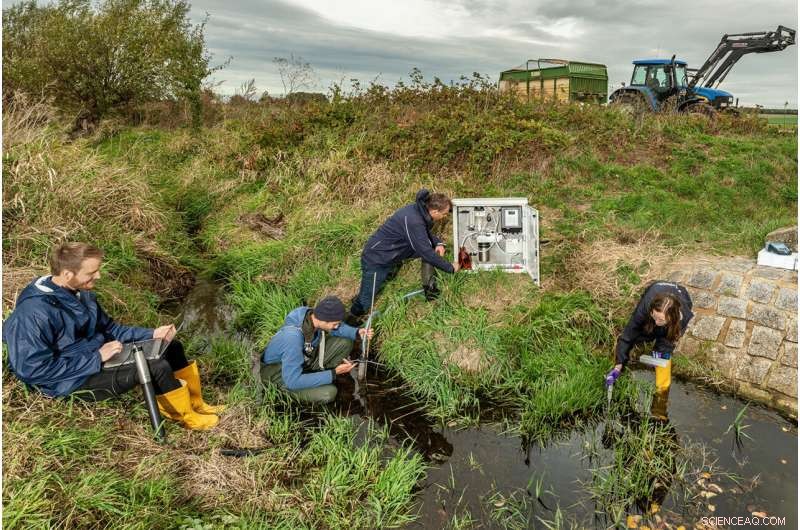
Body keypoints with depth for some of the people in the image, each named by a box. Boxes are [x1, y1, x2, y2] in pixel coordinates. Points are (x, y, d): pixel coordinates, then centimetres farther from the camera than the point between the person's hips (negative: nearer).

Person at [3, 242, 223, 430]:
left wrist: (151, 334, -1)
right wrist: (97, 358, -24)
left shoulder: (80, 293, 2)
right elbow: (34, 370, -25)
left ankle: (195, 404, 11)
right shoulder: (35, 312, -25)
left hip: (96, 358, 9)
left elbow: (108, 328, 13)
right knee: (156, 367, -24)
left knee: (171, 347, 2)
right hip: (71, 381, -9)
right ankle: (186, 416, 0)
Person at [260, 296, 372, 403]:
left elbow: (335, 328, 4)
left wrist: (356, 332, -16)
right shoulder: (293, 337, -40)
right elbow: (293, 381, -36)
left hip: (304, 357, 7)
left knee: (345, 343, -6)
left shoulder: (312, 314, -19)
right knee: (328, 393, -26)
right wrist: (334, 373, -32)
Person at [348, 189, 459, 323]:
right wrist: (451, 268, -17)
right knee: (364, 303, -6)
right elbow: (426, 253, -28)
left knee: (431, 246, 1)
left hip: (393, 253, 9)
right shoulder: (413, 221, -32)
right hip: (376, 258, -9)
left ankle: (429, 288, 9)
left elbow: (426, 234, 15)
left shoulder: (419, 210, -5)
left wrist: (438, 243, -5)